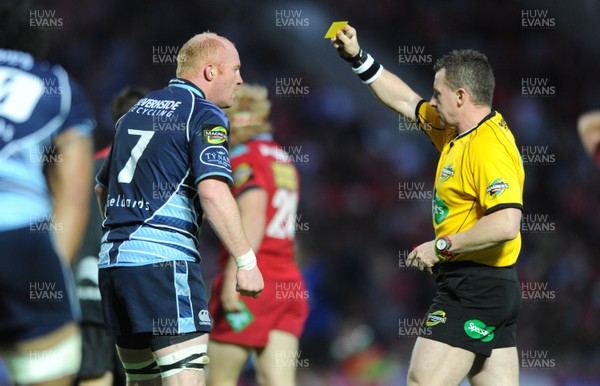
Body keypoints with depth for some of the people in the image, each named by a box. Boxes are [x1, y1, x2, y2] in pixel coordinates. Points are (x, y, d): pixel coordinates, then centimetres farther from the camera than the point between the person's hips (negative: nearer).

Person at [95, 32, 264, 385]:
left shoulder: (137, 111, 20)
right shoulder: (206, 116, -5)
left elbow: (102, 187, 27)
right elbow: (212, 191, -19)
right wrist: (246, 261, -17)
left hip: (112, 258, 8)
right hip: (164, 260, -8)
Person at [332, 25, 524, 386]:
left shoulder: (490, 147, -19)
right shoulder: (457, 132, 12)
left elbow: (505, 223, -30)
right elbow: (406, 102, 27)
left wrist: (441, 247, -20)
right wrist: (357, 57, 26)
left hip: (475, 287, -10)